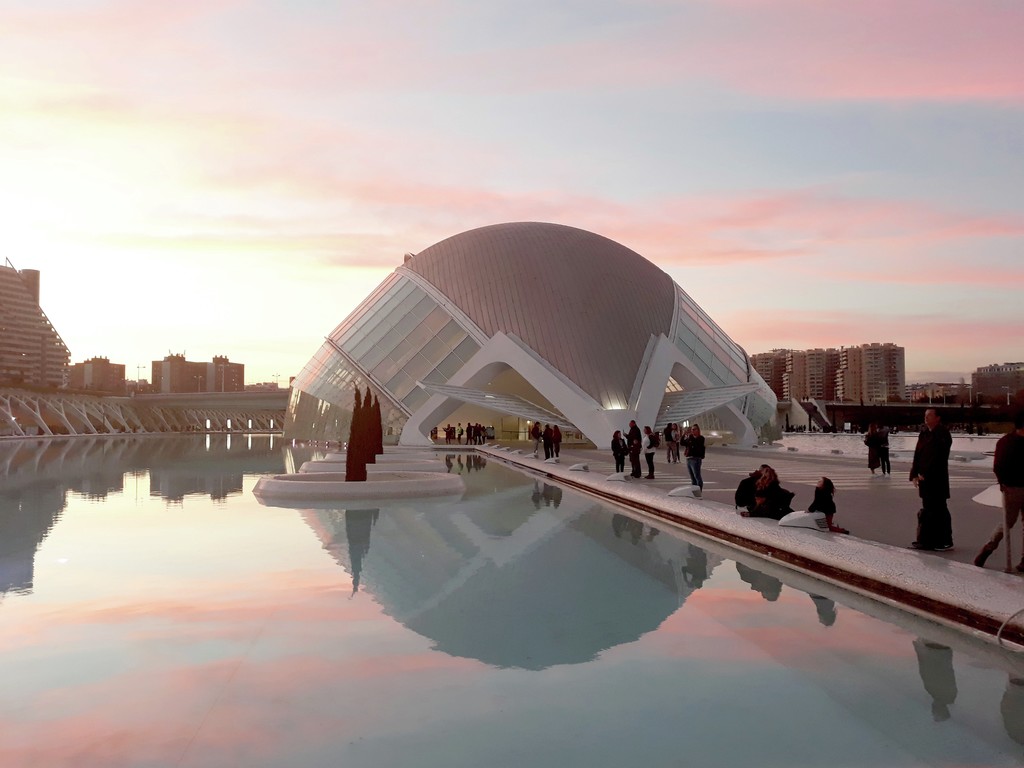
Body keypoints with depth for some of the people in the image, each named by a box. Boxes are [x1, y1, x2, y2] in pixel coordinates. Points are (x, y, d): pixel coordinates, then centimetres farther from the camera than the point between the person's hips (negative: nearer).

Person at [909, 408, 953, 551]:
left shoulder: (942, 434, -11)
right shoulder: (924, 433, 11)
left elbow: (938, 457, -16)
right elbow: (917, 454, 10)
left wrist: (925, 474, -17)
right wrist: (915, 474, 2)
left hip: (937, 479, -7)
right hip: (924, 479, 7)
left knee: (939, 510, -1)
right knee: (928, 509, 11)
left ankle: (945, 541, 8)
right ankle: (926, 540, 17)